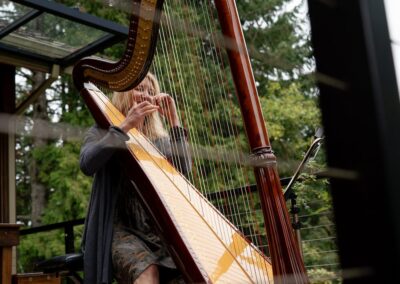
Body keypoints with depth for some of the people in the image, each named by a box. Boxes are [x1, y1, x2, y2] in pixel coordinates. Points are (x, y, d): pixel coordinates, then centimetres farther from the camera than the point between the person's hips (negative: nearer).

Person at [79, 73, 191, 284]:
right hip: (119, 227, -3)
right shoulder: (102, 133, 10)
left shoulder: (159, 139, 18)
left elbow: (183, 169, -1)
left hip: (158, 227, 3)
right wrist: (125, 126, -19)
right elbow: (87, 164, -12)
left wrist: (173, 119, -5)